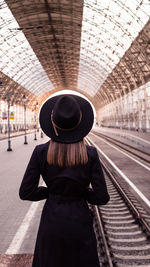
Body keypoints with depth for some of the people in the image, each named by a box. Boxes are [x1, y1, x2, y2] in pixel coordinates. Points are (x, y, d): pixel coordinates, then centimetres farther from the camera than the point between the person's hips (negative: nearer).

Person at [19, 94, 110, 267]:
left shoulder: (40, 152, -14)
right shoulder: (90, 154, -16)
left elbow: (25, 193, -8)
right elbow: (102, 197, -12)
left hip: (51, 222, 1)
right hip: (79, 221, -1)